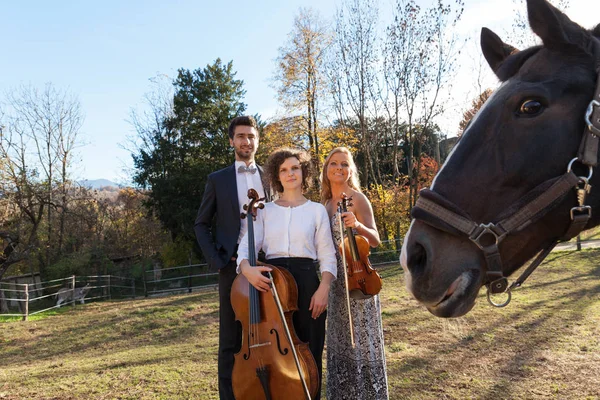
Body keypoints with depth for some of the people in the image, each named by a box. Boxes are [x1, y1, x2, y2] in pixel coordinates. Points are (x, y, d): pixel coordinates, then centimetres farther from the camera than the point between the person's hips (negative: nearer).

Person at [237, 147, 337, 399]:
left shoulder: (317, 210, 7)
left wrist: (324, 288, -12)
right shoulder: (265, 211, 10)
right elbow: (246, 246, -1)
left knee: (308, 351, 4)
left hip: (307, 281, -1)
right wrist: (246, 267, -23)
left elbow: (327, 255, 3)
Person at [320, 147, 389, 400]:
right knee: (340, 341, 16)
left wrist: (358, 225, -33)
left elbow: (375, 240, -16)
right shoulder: (326, 202, 10)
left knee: (361, 341, 1)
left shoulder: (357, 198, -9)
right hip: (336, 279, 7)